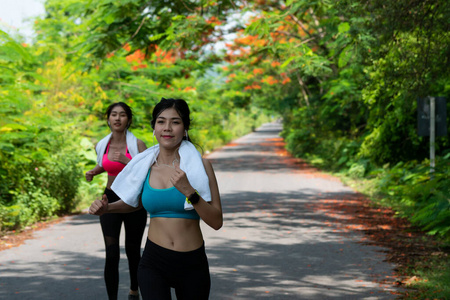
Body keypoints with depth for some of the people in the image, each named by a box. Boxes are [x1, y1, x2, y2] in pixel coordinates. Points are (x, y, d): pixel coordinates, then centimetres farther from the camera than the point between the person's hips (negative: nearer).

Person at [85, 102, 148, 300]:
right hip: (110, 201, 1)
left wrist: (127, 160, -26)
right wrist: (93, 172, 4)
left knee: (132, 251, 14)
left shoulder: (137, 145, -9)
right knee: (112, 255, -11)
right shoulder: (103, 145, 1)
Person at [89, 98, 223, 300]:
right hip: (154, 262, 1)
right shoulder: (145, 166, 2)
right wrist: (107, 208, 5)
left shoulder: (199, 165, -6)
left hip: (192, 264, -1)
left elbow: (217, 222, -11)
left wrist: (188, 191, -22)